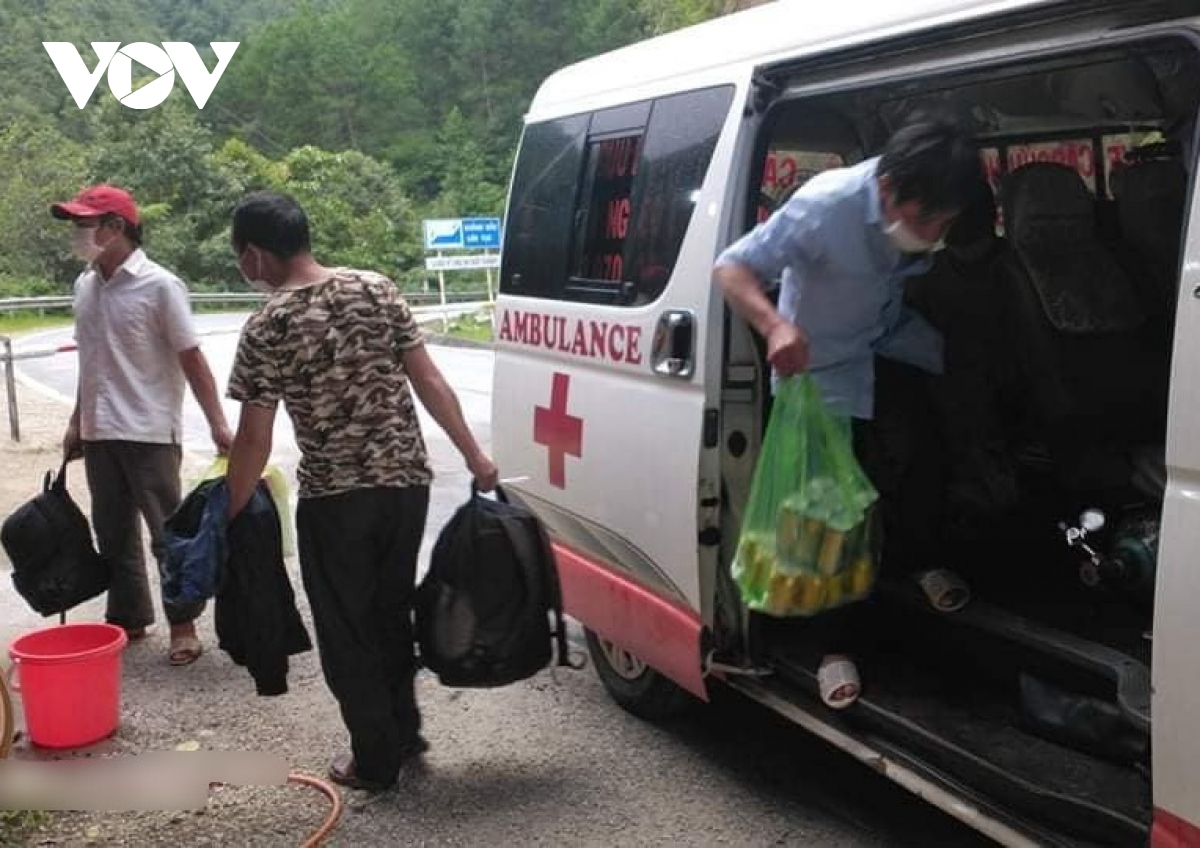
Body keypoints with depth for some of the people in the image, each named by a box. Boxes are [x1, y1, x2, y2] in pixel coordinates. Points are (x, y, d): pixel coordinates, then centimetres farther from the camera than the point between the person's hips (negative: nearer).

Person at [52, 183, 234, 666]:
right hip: (99, 433, 7)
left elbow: (192, 360, -11)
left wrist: (217, 425, -17)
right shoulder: (84, 285, 8)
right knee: (112, 532, 13)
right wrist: (77, 423, 19)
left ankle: (183, 624, 13)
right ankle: (127, 618, 26)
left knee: (168, 533, 2)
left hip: (148, 433, -6)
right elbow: (92, 363, 16)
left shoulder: (159, 286, -11)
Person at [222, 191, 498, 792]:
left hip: (333, 497, -5)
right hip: (406, 481, 5)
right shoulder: (377, 289, 2)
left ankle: (376, 761, 21)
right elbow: (429, 381, 1)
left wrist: (227, 516, 2)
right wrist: (474, 455, 8)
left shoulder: (267, 327, -10)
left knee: (346, 631, 12)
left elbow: (255, 440, -9)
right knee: (391, 612, 22)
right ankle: (404, 733, 35)